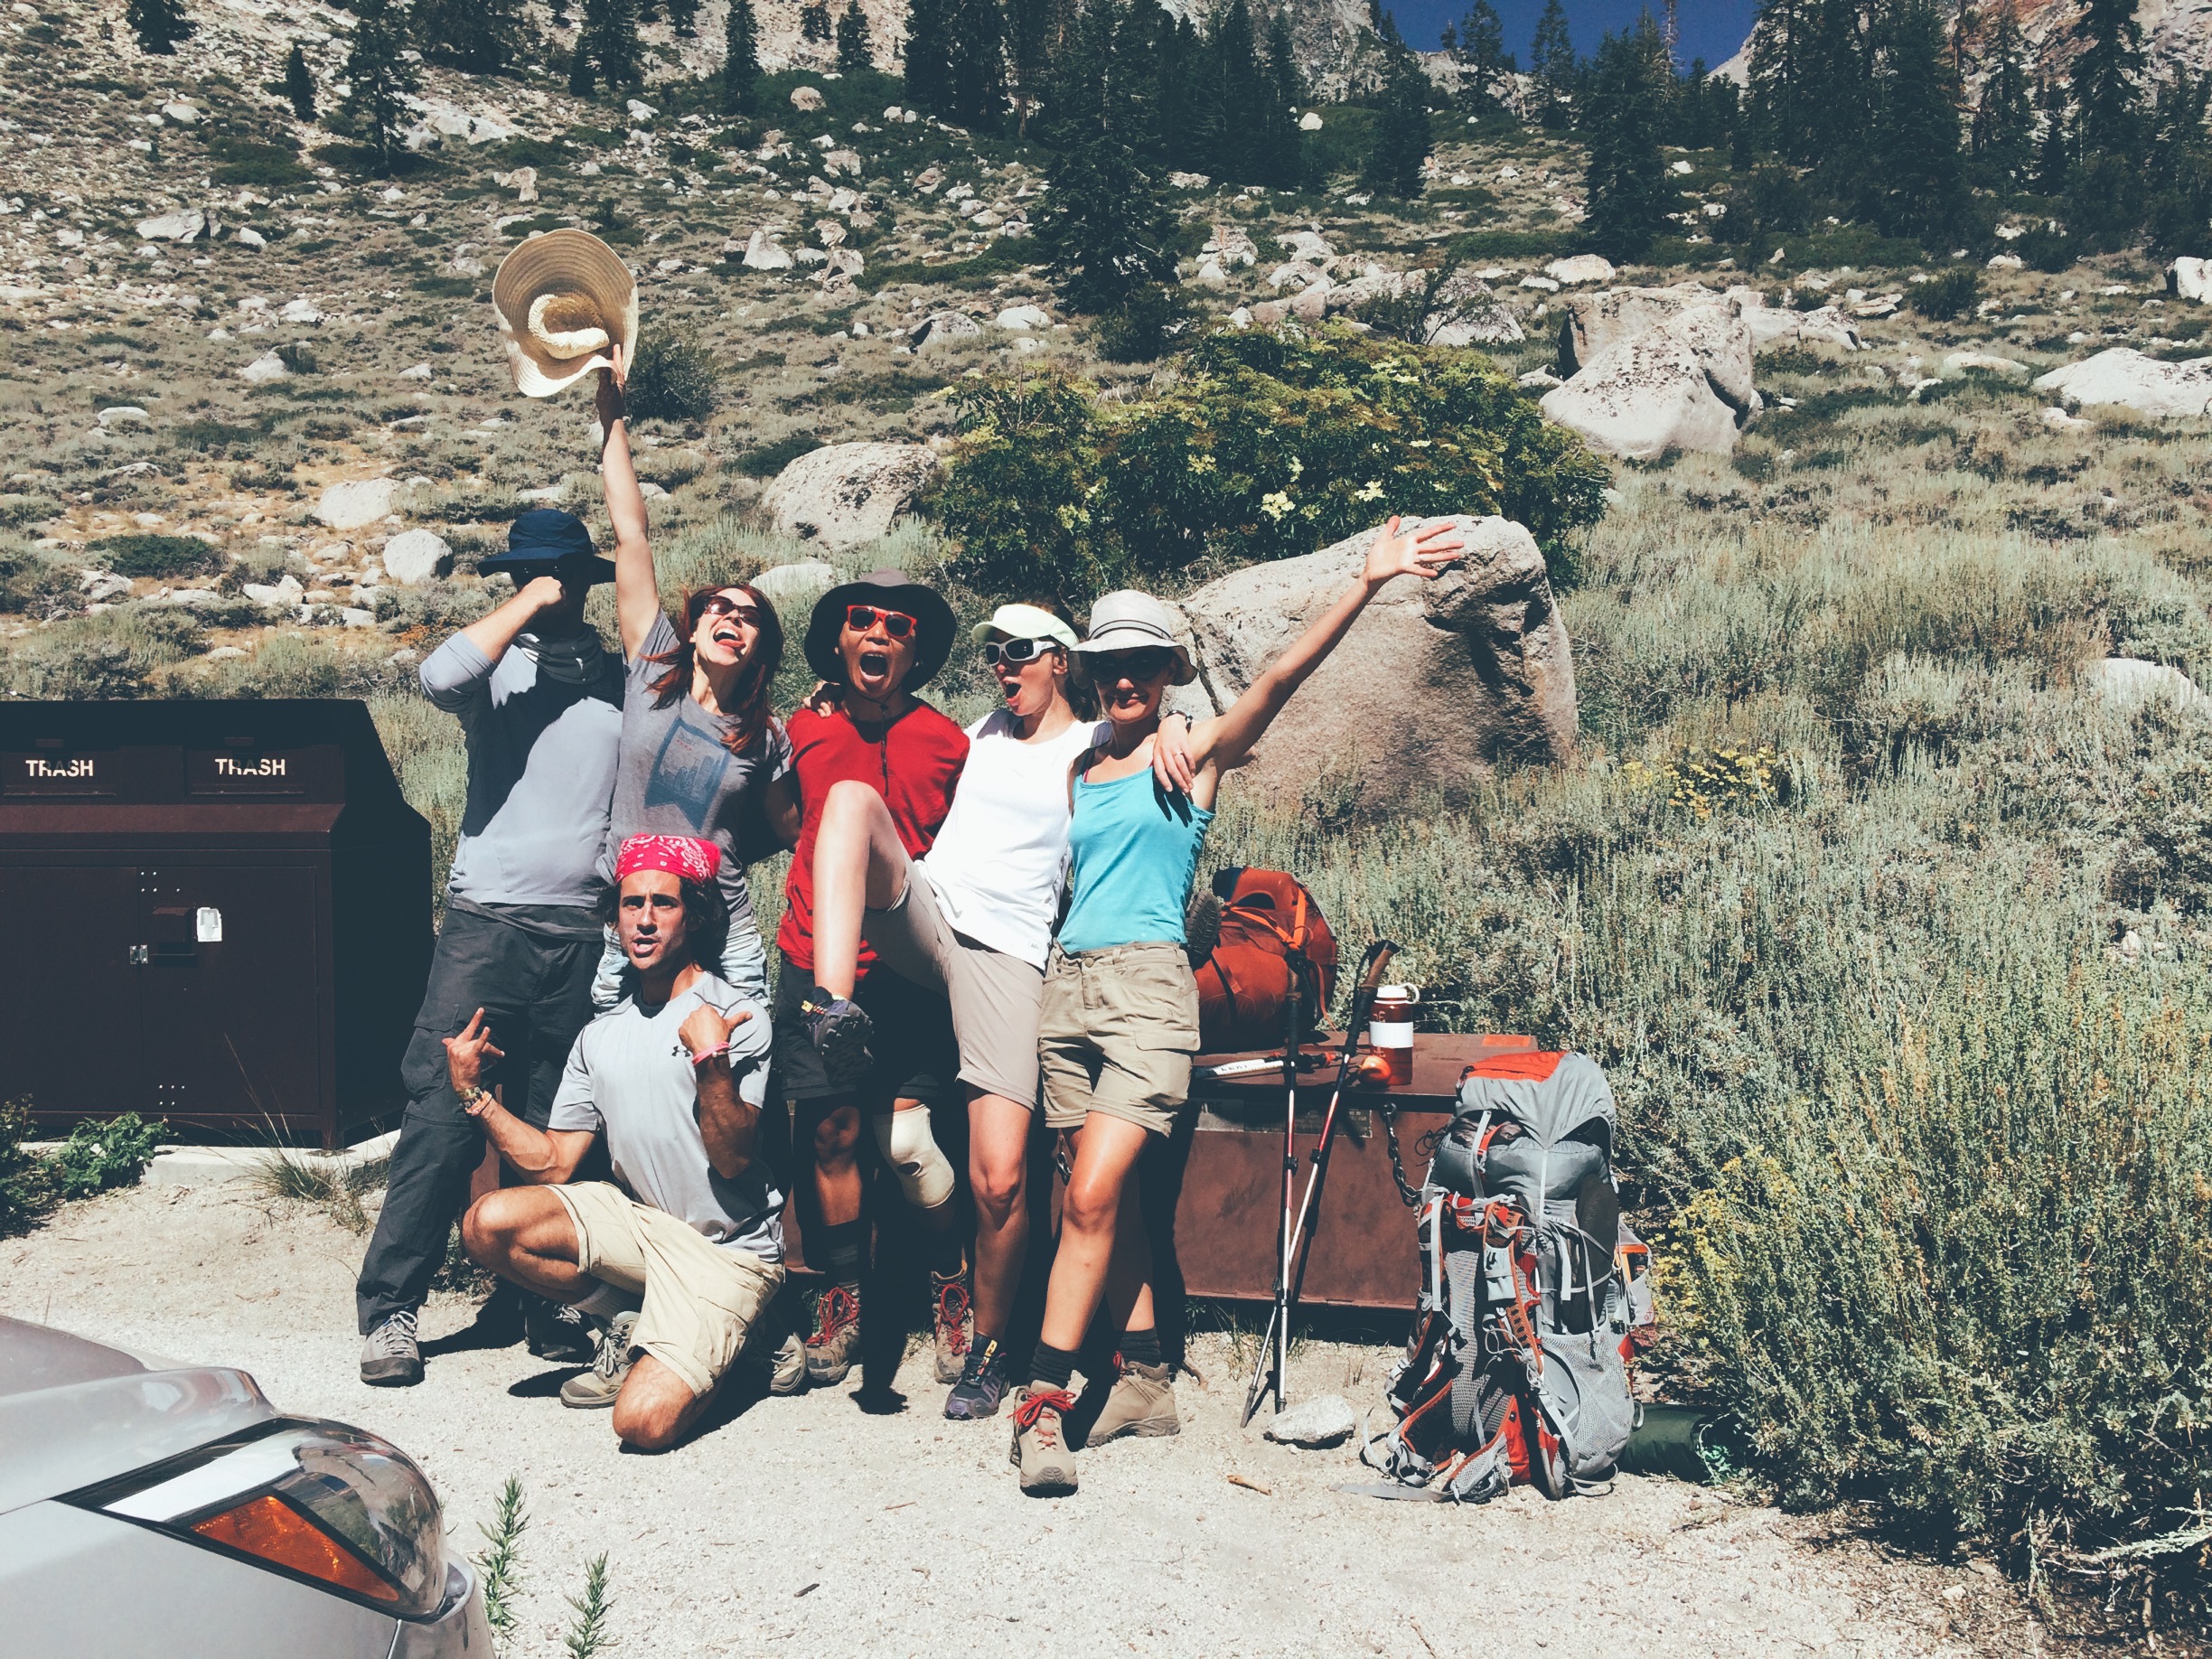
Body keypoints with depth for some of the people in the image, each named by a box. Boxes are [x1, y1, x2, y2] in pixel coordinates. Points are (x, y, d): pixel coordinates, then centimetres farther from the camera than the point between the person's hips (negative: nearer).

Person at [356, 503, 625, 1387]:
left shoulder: (625, 680, 13)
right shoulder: (496, 663, 5)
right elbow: (441, 677, -19)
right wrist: (529, 602, -9)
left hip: (584, 933, 2)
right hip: (487, 923, -2)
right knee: (442, 1119, -7)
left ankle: (553, 1312, 20)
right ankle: (388, 1310, 6)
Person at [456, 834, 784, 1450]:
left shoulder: (738, 1019, -10)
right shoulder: (600, 1036, 8)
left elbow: (733, 1158, -18)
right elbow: (553, 1164, 8)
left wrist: (711, 1059, -32)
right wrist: (474, 1093, -1)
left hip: (726, 1250, -6)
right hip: (636, 1218, 6)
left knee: (645, 1423, -24)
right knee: (488, 1224, -16)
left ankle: (699, 1342, 11)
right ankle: (633, 1325, 4)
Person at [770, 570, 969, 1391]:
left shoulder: (946, 743, 2)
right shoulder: (804, 729, 8)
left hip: (907, 969, -2)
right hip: (814, 962, 2)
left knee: (907, 1140, -6)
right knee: (831, 1132, 4)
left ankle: (953, 1291, 15)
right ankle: (842, 1301, 19)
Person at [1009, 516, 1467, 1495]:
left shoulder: (1196, 753, 3)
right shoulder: (1080, 771, 17)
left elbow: (1282, 677, -9)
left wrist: (1368, 584, -19)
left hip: (1149, 986, -5)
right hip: (1069, 984, 6)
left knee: (1092, 1195, -15)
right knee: (1105, 1201, 7)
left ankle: (1042, 1402, -11)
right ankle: (1145, 1381, 18)